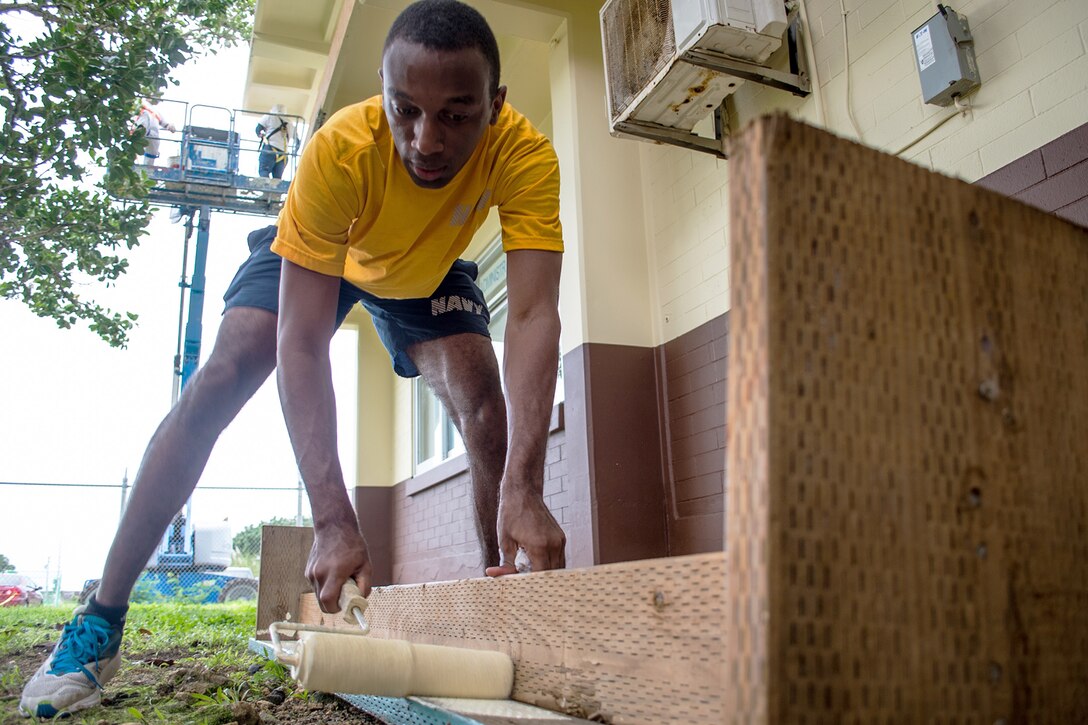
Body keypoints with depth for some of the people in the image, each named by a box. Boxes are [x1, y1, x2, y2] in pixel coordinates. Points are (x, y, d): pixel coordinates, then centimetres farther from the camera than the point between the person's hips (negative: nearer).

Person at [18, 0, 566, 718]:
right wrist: (334, 522, -50)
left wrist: (523, 491, -57)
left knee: (482, 398, -22)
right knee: (219, 380, -16)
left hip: (428, 273, 2)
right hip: (319, 255, -1)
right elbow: (301, 347, -42)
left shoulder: (525, 154, -37)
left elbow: (535, 316, -44)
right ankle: (101, 619, -5)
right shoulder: (341, 148, -40)